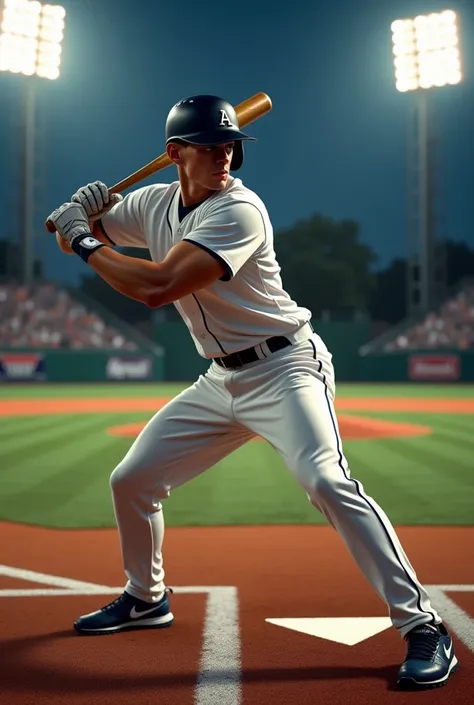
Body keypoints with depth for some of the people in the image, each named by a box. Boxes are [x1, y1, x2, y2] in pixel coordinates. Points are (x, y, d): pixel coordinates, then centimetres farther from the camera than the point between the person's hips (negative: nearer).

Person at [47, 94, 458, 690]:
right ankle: (145, 599, 34)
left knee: (327, 482, -29)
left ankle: (421, 624, -21)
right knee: (130, 480, 11)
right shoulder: (153, 202, 4)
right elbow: (75, 231, 15)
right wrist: (79, 212, -9)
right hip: (220, 381, 8)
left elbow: (156, 287, -29)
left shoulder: (239, 210, -21)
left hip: (284, 368, -7)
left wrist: (86, 244, -16)